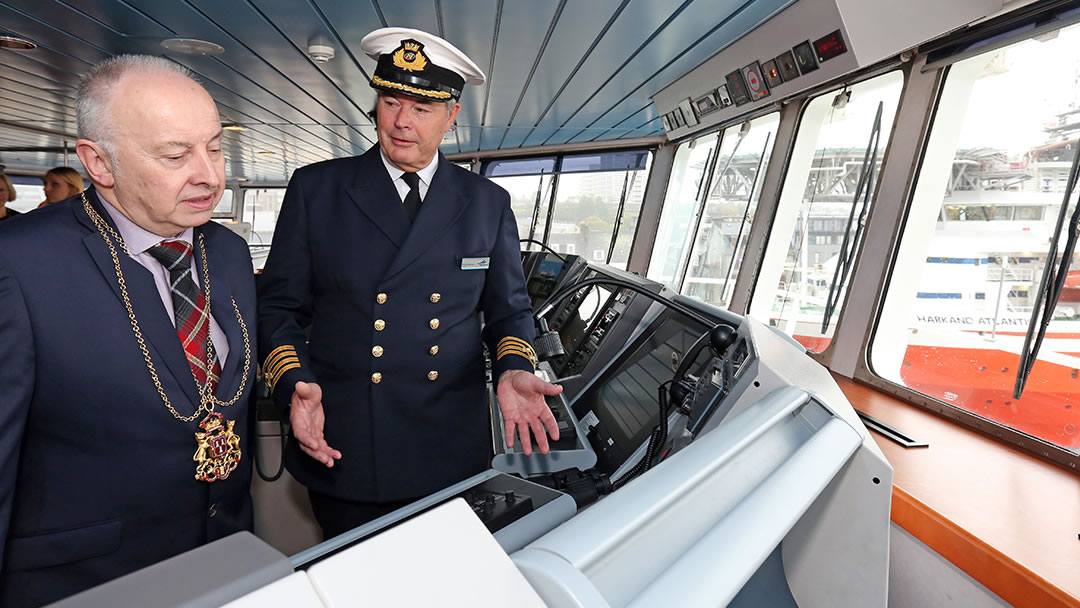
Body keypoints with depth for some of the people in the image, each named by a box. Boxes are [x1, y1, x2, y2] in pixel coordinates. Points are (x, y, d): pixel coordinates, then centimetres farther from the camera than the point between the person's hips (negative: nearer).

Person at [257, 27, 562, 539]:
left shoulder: (488, 203, 3)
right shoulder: (315, 189, 0)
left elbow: (509, 310, 7)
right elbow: (278, 306, 2)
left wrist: (513, 370, -12)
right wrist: (294, 382, -15)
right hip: (340, 453, 0)